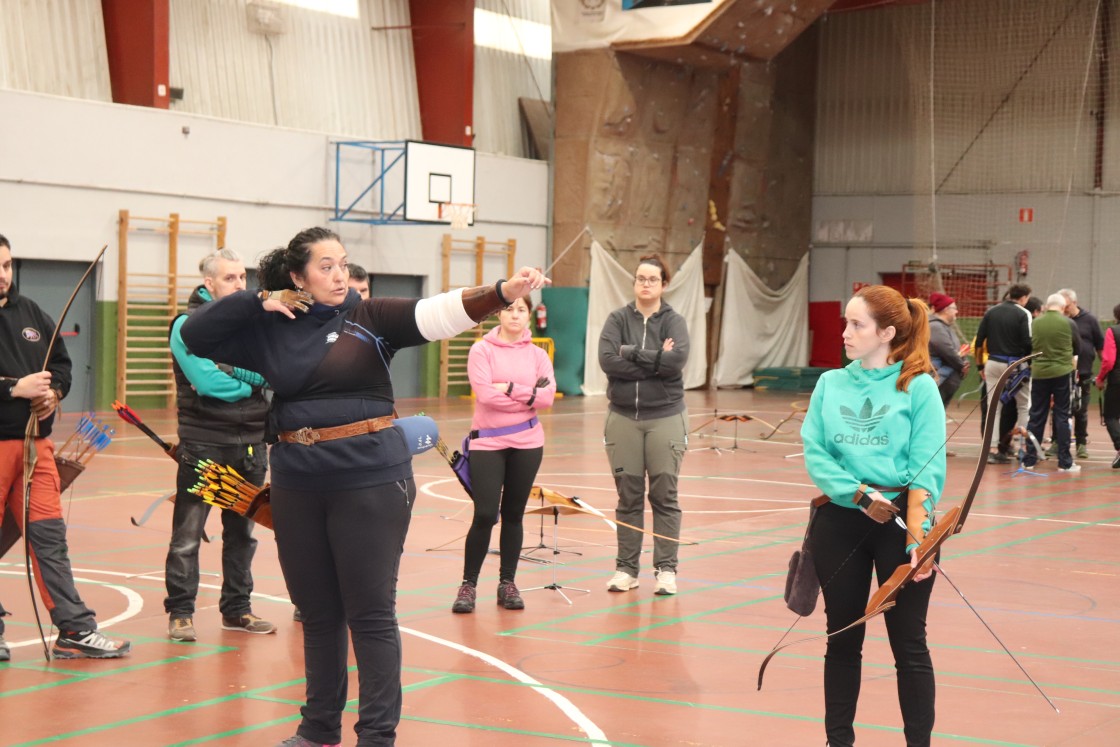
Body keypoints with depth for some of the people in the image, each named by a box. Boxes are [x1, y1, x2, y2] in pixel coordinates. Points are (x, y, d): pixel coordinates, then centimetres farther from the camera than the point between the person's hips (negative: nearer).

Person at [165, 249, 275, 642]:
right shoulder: (189, 324, -5)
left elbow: (266, 373, -3)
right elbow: (208, 382, -17)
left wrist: (229, 366, -16)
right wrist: (248, 383, -5)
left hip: (249, 443, 5)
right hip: (203, 444, -5)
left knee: (242, 532, 12)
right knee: (188, 535, -2)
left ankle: (236, 608, 21)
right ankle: (180, 612, 6)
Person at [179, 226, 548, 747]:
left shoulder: (370, 318, -3)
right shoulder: (269, 330, 6)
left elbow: (441, 313, -15)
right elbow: (195, 336, 7)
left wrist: (503, 291, -31)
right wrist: (256, 302, -3)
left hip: (370, 483, -3)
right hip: (297, 487, 4)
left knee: (371, 615, 1)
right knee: (317, 614, 15)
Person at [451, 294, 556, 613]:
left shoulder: (537, 355, 6)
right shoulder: (482, 350, -3)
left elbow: (547, 396, -7)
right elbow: (485, 394, -16)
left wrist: (510, 388, -14)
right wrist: (529, 396, -8)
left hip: (527, 443, 3)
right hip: (487, 442, -3)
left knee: (513, 514, 9)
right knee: (485, 515, -7)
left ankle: (507, 583, 17)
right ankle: (468, 584, 4)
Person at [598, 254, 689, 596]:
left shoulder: (674, 321, 1)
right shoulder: (618, 319, 3)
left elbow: (677, 360, -18)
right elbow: (607, 360, -13)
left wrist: (632, 353, -14)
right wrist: (655, 361, -14)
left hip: (665, 418, -1)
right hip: (623, 417, 1)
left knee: (664, 496, 2)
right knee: (628, 497, 6)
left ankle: (666, 569, 8)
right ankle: (626, 568, 14)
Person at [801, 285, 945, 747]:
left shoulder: (919, 387, -6)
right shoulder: (831, 384, 4)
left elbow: (927, 468, -12)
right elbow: (815, 453, -2)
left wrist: (918, 536, -22)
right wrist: (860, 494, -17)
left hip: (900, 520, -4)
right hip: (840, 521, 4)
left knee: (909, 643, 2)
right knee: (843, 638, 14)